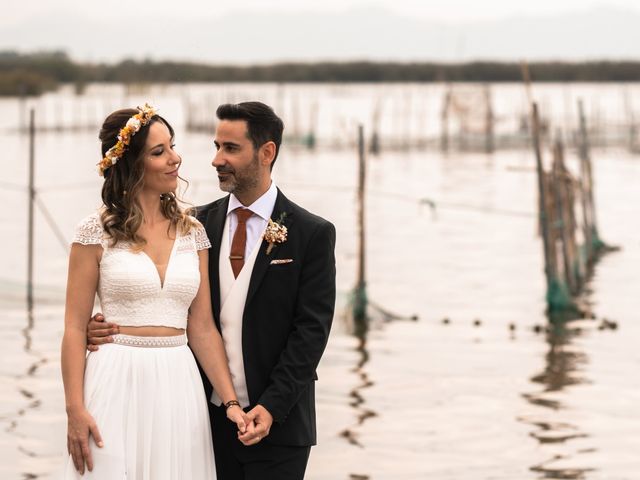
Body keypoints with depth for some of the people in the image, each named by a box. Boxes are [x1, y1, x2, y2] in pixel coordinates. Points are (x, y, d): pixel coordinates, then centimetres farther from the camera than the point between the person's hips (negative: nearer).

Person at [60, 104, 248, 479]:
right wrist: (75, 410, -10)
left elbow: (203, 328, 8)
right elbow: (75, 327, -2)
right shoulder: (97, 231, -3)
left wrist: (231, 402, -1)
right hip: (117, 383, -3)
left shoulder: (193, 232, 8)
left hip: (178, 387, 3)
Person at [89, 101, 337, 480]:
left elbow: (311, 328, -8)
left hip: (276, 421, -3)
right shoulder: (201, 223, 6)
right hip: (209, 416, 3)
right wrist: (112, 326, -12)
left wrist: (272, 407, -16)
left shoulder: (313, 234, -4)